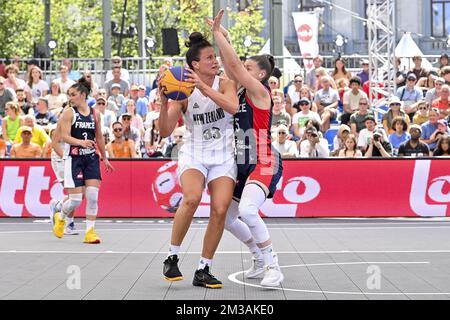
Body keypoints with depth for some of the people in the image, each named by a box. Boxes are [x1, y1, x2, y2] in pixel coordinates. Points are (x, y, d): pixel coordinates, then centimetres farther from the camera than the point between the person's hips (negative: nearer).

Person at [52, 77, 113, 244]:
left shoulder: (95, 114, 7)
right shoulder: (69, 113, -4)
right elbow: (65, 136, -14)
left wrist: (105, 158, 23)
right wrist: (81, 142, -31)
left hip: (91, 158, 3)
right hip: (74, 159, -3)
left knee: (93, 196, -7)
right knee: (76, 200, -5)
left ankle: (90, 232, 0)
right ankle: (60, 217, 26)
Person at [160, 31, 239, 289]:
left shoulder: (225, 84, -1)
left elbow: (233, 107, -24)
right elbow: (165, 132, -7)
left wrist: (203, 87, -30)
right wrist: (164, 101, -21)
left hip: (223, 157, 1)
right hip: (193, 155, -1)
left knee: (220, 210, -15)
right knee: (192, 198, -30)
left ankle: (204, 270, -1)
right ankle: (172, 256, -13)